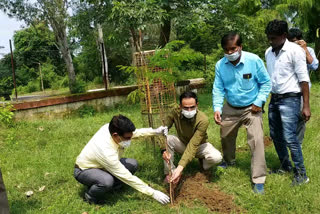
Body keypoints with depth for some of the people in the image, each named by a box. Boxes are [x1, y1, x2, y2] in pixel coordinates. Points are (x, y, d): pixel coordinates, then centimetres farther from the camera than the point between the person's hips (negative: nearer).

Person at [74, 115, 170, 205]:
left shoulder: (112, 128, -22)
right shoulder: (106, 151, -40)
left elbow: (134, 132, 0)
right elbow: (127, 177, -32)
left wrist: (155, 131, -15)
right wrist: (153, 193, -28)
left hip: (99, 165, 7)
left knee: (133, 164, -8)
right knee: (107, 181, -38)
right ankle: (91, 195, -6)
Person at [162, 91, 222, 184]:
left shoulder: (203, 120, -33)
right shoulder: (175, 113, -23)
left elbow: (193, 145, -38)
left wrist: (180, 167, -46)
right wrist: (164, 149, -43)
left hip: (200, 145, -2)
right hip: (182, 143, 2)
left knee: (216, 157, -31)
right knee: (167, 139, -28)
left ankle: (203, 163, 6)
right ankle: (170, 173, -14)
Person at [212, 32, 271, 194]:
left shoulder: (254, 60, -18)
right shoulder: (220, 65, -10)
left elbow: (266, 83, -8)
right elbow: (218, 89, -6)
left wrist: (258, 102, -17)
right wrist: (217, 108, -19)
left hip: (251, 108, -4)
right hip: (230, 108, 4)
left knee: (256, 141, -13)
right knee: (226, 136, 20)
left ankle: (258, 180, -3)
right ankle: (229, 161, 51)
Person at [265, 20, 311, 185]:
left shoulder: (295, 51, -11)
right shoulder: (268, 52, 8)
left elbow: (303, 79, -13)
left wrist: (306, 106, -16)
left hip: (290, 99, -7)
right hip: (274, 99, 7)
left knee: (289, 137, -9)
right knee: (275, 135, 12)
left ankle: (301, 174, 5)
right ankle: (285, 166, 29)